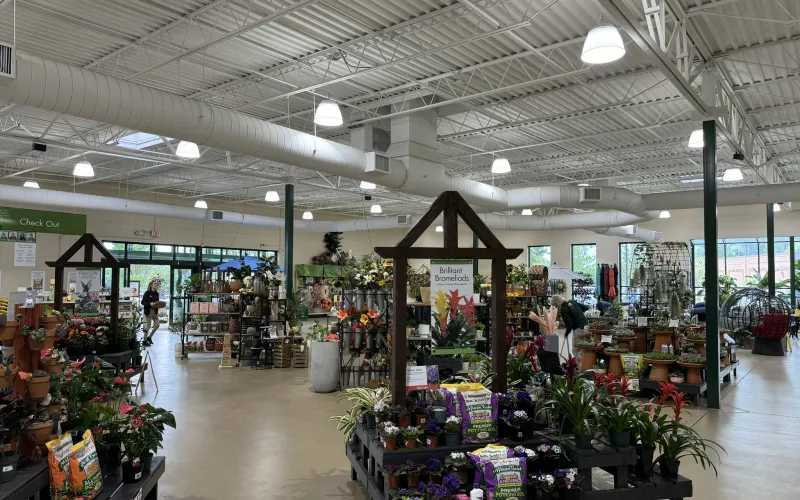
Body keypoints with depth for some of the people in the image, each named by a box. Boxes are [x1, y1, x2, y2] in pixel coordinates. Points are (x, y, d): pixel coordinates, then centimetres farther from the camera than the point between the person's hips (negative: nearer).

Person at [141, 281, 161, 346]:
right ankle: (144, 340, 12)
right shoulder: (147, 293, -9)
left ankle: (149, 337, 21)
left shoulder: (156, 293, 10)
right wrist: (150, 304, -24)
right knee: (148, 326, -1)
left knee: (157, 324, 3)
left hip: (155, 311, 7)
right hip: (148, 311, -7)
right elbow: (142, 302, -12)